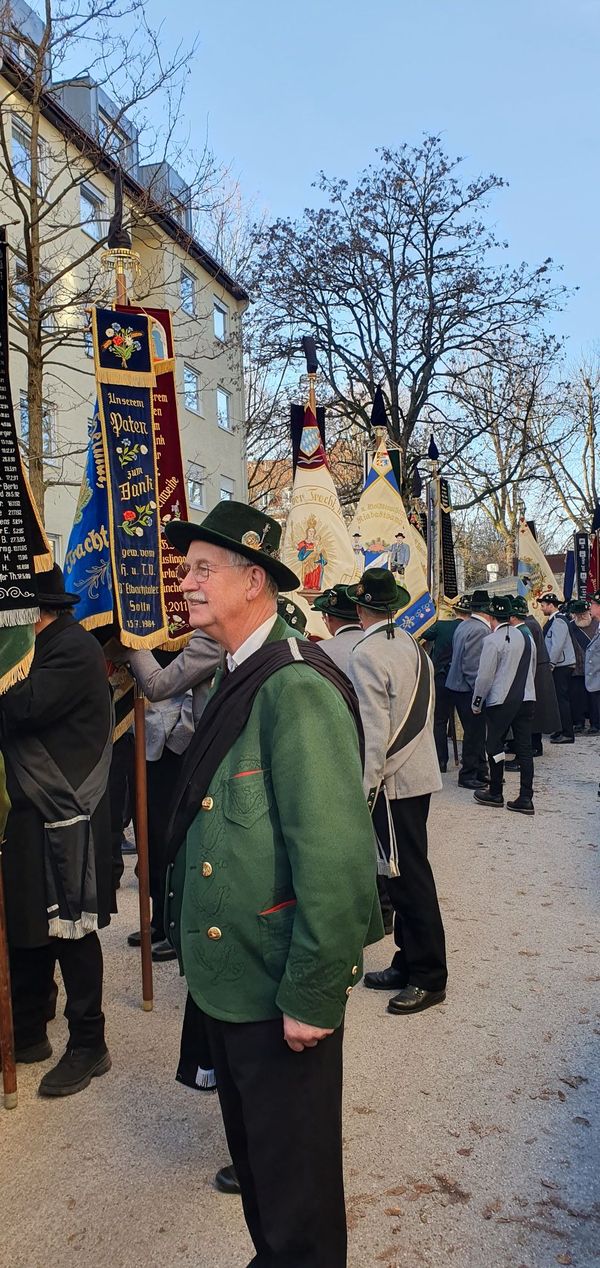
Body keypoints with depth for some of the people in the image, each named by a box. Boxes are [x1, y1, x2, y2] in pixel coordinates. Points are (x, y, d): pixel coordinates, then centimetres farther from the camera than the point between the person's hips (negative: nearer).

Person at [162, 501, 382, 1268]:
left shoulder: (296, 687, -23)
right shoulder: (236, 681, 6)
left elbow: (333, 854, -26)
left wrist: (312, 996, -21)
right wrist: (200, 948, 12)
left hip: (281, 986, -9)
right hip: (230, 974, 9)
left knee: (295, 1167, 14)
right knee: (253, 1148, 26)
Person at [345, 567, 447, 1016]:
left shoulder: (367, 655, -17)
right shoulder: (413, 646, 7)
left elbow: (373, 731, -20)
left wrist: (361, 790, -13)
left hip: (393, 781, -8)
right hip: (420, 773, 8)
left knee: (409, 877, 1)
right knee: (407, 873, 15)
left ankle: (428, 977, 12)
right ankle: (408, 964, 27)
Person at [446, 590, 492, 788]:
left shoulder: (464, 626, 10)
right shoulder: (480, 630, -19)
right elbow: (471, 665, -23)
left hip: (458, 686, 10)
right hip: (469, 689, -10)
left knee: (476, 731, 18)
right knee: (474, 732, 1)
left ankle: (480, 771, 27)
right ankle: (468, 775, 10)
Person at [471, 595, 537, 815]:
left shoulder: (493, 640, -13)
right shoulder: (527, 637, 8)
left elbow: (485, 676, -12)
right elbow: (532, 670, 16)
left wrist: (476, 703, -1)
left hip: (500, 702, -6)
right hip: (527, 699, 6)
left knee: (495, 747, 8)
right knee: (524, 747, 6)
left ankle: (495, 794, 18)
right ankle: (525, 799, 6)